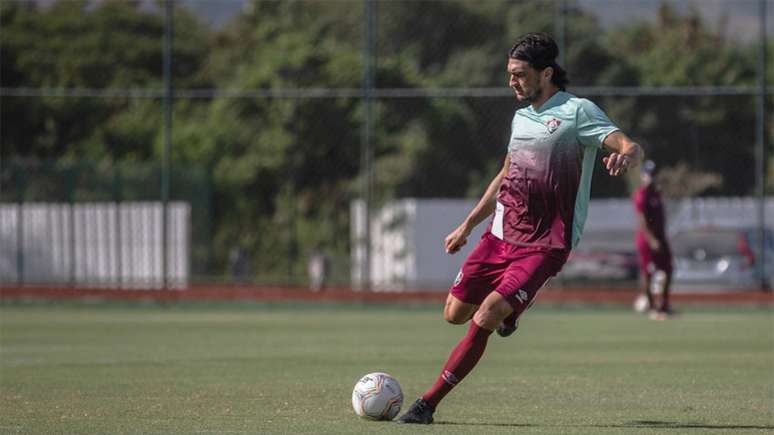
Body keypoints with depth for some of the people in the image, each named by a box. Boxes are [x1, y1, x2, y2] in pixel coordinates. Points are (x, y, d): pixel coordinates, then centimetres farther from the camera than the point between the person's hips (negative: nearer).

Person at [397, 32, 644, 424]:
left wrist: (625, 157, -44)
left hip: (544, 245, -7)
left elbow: (632, 148, -19)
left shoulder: (577, 111, -8)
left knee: (484, 320, -19)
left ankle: (429, 403, -12)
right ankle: (505, 314, 39)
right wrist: (467, 225, 30)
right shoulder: (521, 117, 14)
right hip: (500, 234, 7)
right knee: (455, 313, 7)